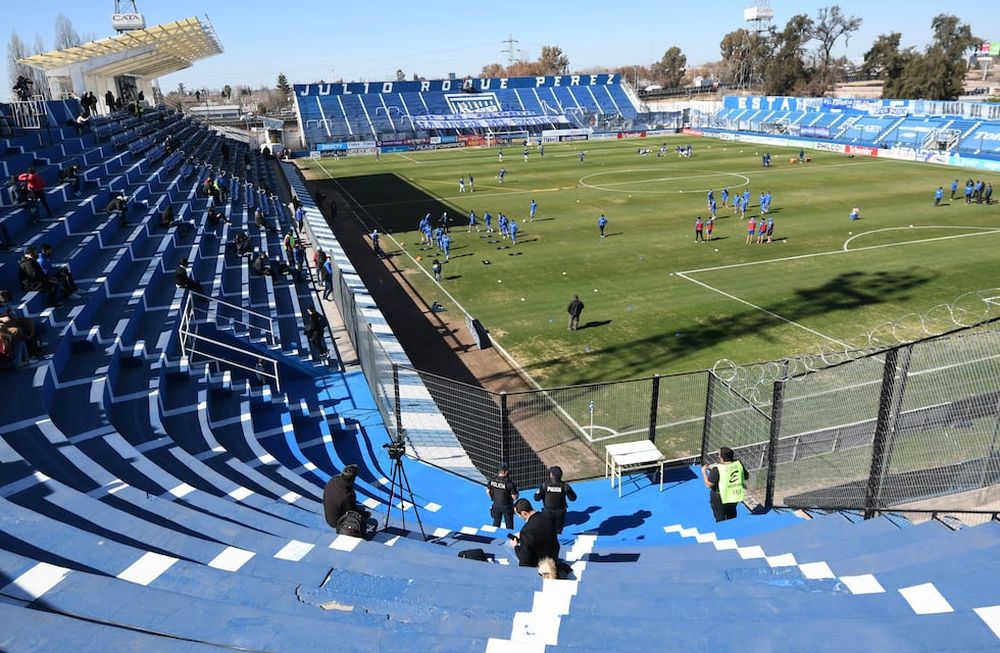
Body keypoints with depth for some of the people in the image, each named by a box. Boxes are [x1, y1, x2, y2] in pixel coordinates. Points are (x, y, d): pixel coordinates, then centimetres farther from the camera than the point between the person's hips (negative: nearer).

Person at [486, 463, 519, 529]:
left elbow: (488, 491, 1)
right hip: (506, 506, -4)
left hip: (496, 505, 4)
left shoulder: (493, 480, -12)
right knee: (509, 525, 13)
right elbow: (514, 496, -21)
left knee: (496, 523, 21)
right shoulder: (509, 483, -26)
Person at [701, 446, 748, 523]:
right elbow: (746, 477, 3)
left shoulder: (717, 469, -28)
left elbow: (708, 484, -25)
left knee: (720, 520, 18)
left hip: (721, 498, -5)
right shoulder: (738, 464, -13)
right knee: (732, 517, 30)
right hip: (735, 495, 5)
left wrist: (704, 472, -13)